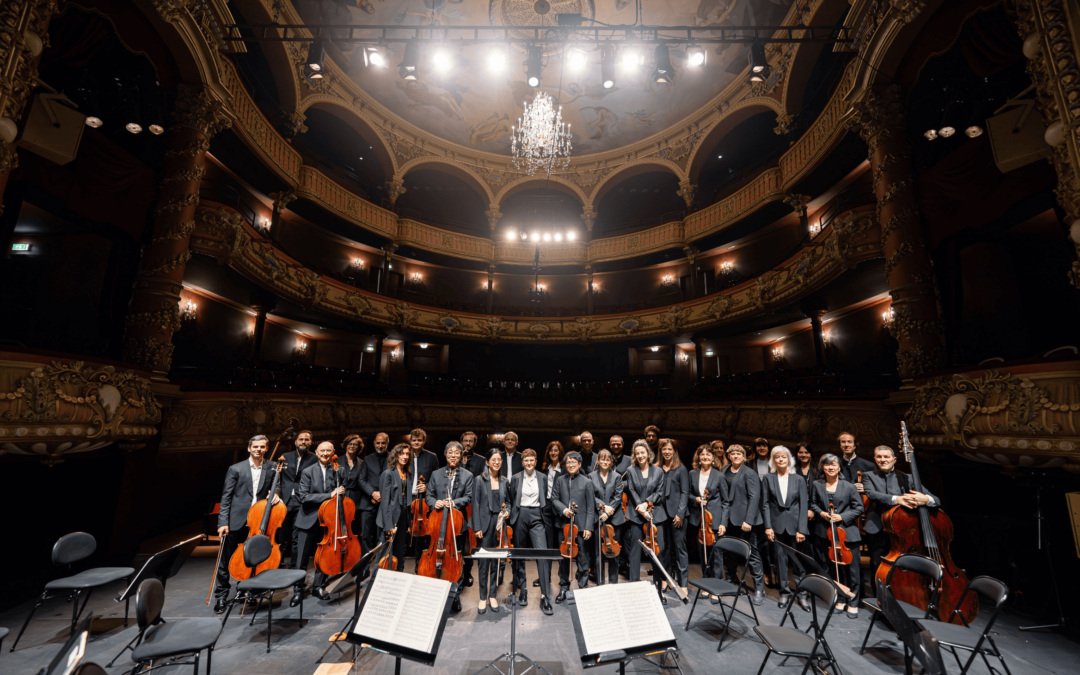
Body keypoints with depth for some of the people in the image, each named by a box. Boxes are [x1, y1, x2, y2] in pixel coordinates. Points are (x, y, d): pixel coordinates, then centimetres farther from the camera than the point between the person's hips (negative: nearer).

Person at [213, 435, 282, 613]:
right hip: (236, 522, -2)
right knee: (226, 561, 6)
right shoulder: (235, 469, -2)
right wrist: (223, 522, -9)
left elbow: (275, 488, 13)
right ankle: (222, 596, 23)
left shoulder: (271, 471, 5)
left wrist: (276, 495, -10)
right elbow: (226, 497, -3)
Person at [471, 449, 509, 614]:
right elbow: (475, 504, -6)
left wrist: (506, 512, -1)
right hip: (485, 524, -3)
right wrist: (477, 527, -9)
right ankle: (483, 597, 17)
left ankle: (492, 595, 24)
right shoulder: (479, 480, -5)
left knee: (496, 561, 10)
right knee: (484, 561, 2)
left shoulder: (505, 481, 6)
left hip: (499, 524, 3)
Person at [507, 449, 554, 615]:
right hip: (520, 517, 1)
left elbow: (545, 500, 11)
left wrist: (545, 520, 9)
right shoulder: (516, 478, 3)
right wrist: (512, 520, 5)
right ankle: (522, 590, 28)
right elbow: (512, 501, 8)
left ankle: (544, 596, -5)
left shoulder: (543, 478, 5)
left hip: (536, 517, 0)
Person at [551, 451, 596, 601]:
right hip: (563, 525, 3)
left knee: (583, 558, 5)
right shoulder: (560, 480, 5)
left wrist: (588, 527, -9)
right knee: (563, 557, 14)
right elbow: (554, 499, 6)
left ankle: (583, 586, 22)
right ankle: (564, 586, 30)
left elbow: (591, 507, -4)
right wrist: (563, 509, -13)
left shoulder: (586, 482, -4)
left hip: (581, 526, -3)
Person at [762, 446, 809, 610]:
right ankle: (784, 592, 20)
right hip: (777, 525, 0)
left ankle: (801, 594, 19)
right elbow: (765, 504, 1)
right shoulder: (768, 479, 2)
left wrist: (801, 529, -7)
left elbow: (803, 505, 0)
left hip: (795, 525, 0)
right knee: (780, 559, 6)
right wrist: (768, 526, -6)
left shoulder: (798, 480, 3)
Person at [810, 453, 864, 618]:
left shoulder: (848, 487, -4)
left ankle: (853, 603, 22)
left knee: (852, 569, 5)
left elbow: (859, 508, -1)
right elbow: (813, 503, 12)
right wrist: (821, 513, -7)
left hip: (847, 533, -2)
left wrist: (843, 516, -12)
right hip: (825, 534, 2)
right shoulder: (817, 485, 1)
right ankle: (839, 599, 28)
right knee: (832, 568, 11)